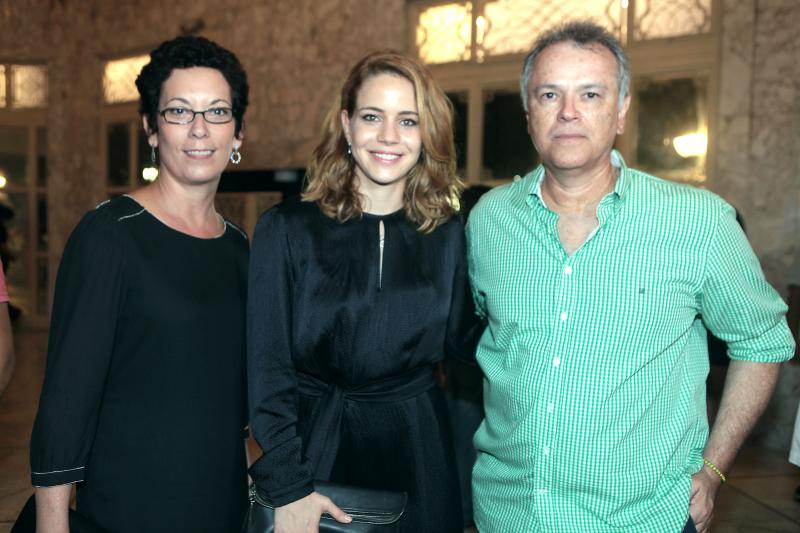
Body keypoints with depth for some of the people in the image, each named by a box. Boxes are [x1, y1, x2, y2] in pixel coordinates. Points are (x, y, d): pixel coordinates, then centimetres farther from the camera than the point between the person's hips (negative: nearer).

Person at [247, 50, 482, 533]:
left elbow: (463, 338, 6)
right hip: (317, 445, -2)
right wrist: (286, 488, -13)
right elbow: (267, 367, -9)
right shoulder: (287, 230, -9)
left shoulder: (446, 235, -1)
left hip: (418, 456, 3)